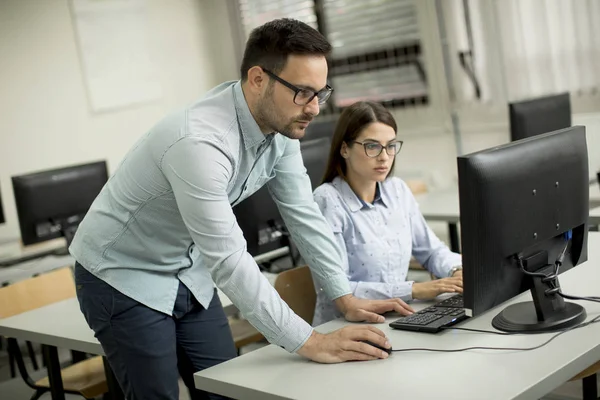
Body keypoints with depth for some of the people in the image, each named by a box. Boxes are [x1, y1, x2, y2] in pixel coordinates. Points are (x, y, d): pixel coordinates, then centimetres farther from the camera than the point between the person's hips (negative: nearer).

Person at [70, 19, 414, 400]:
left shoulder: (281, 123, -10)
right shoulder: (199, 142, -35)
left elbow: (303, 213, -2)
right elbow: (229, 261, -35)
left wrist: (345, 298, -4)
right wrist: (310, 342, -32)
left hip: (188, 272, 7)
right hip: (123, 278, -7)